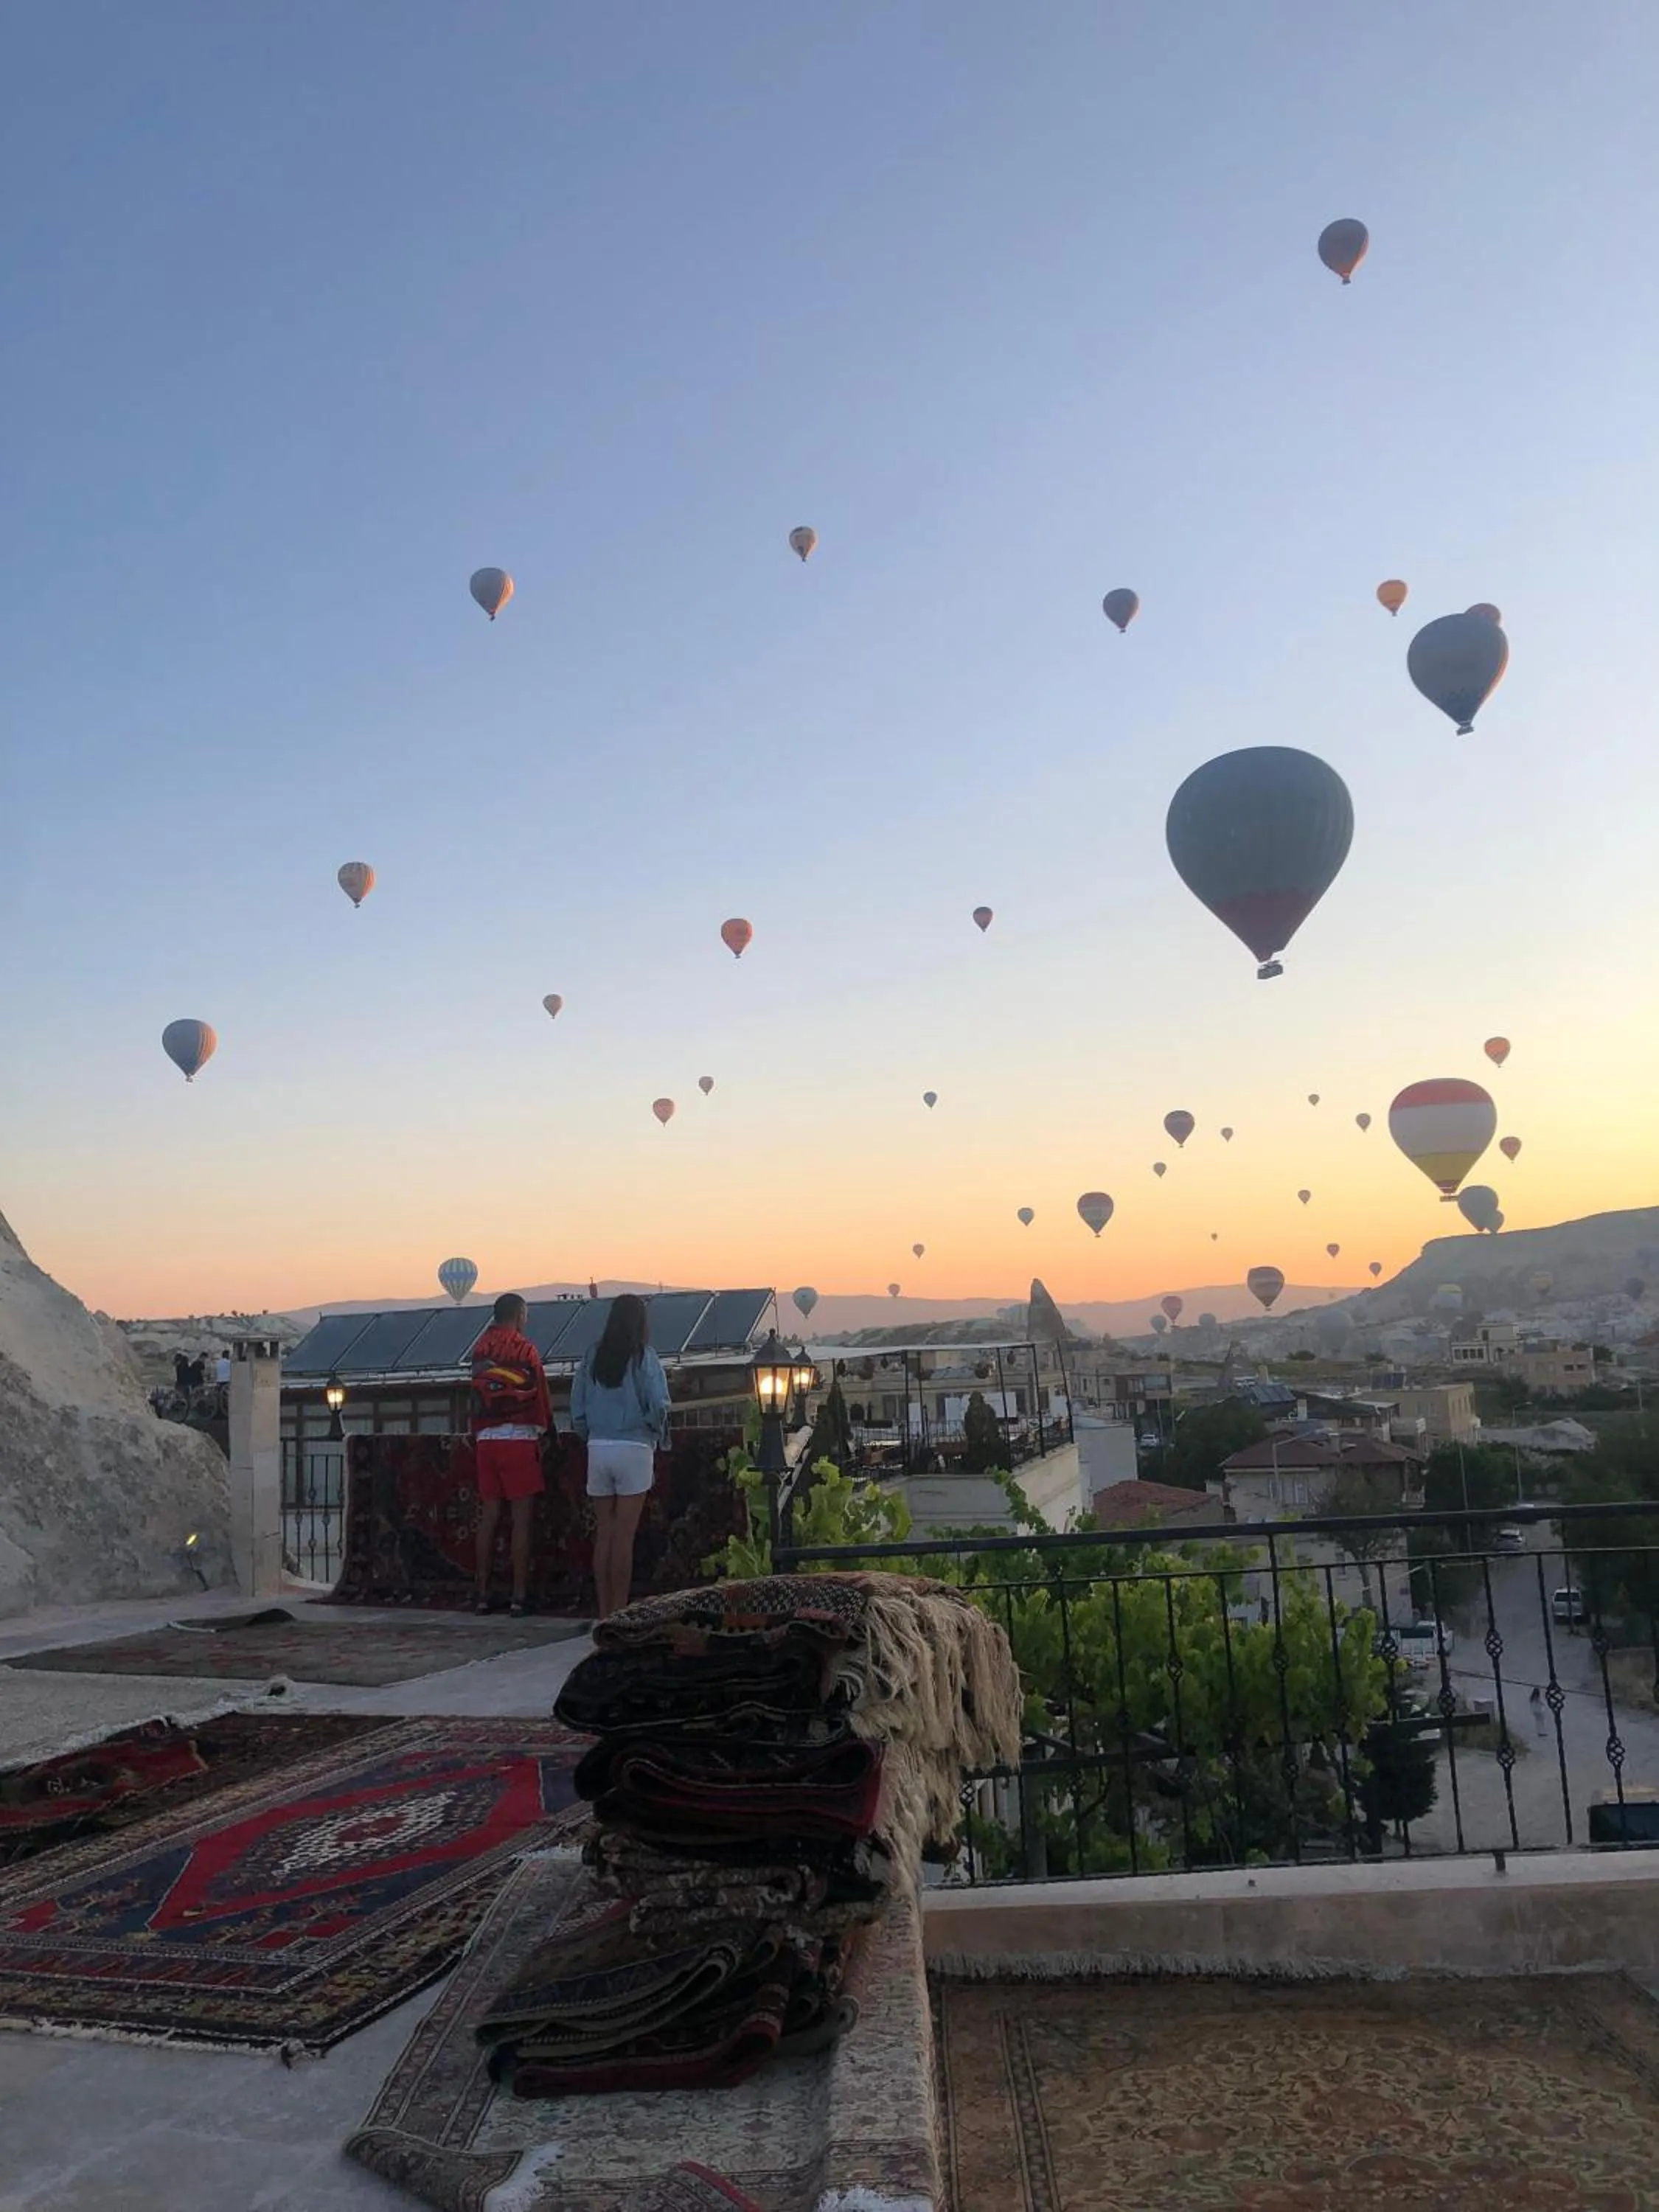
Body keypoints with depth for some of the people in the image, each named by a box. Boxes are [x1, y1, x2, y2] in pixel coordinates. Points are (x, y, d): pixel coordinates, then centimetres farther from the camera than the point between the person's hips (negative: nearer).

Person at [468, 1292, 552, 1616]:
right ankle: (520, 1595, -2)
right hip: (519, 1439, -5)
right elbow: (540, 1395, -1)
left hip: (485, 1441, 5)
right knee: (521, 1519, -2)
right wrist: (545, 1427, 15)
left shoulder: (480, 1349, 7)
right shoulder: (524, 1348, -7)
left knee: (488, 1517, 10)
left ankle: (482, 1593, 13)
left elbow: (476, 1398, 10)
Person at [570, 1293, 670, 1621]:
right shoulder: (644, 1358, -5)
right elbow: (659, 1406, -13)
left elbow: (577, 1410, 5)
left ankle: (604, 1614, 12)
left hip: (598, 1449, 4)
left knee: (604, 1534, 9)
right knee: (624, 1535, -1)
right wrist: (659, 1436, 5)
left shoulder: (593, 1358, 6)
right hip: (634, 1448, -4)